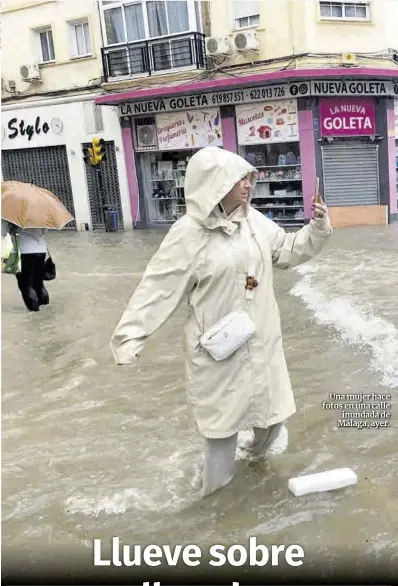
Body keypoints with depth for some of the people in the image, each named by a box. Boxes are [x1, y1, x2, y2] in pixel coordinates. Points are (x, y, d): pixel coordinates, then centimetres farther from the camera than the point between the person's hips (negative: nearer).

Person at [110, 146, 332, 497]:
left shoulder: (255, 221, 0)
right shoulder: (189, 233, -18)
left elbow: (288, 251, 14)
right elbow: (159, 288, -18)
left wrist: (318, 229, -2)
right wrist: (130, 336, -21)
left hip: (261, 337, 6)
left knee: (271, 402, 19)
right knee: (223, 411, 10)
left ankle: (259, 449, 52)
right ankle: (217, 482, 33)